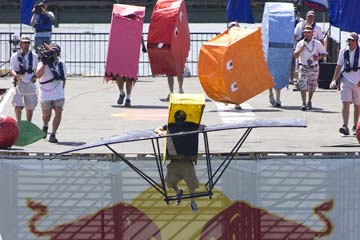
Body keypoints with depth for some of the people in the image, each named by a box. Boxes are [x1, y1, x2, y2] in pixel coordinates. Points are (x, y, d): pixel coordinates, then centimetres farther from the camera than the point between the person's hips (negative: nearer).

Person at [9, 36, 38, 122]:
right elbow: (12, 70, -9)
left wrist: (35, 76, 2)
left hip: (30, 83, 3)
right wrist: (16, 75, -30)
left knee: (30, 106, 8)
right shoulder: (15, 56, -1)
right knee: (18, 105, -14)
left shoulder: (34, 56, 8)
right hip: (19, 83, -3)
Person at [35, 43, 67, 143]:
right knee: (46, 115, 0)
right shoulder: (43, 64, -7)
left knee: (58, 113, -12)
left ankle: (53, 135, -7)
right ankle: (45, 127, 35)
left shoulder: (62, 64, 5)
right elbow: (38, 75, -26)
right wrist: (44, 63, -28)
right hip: (45, 95, -2)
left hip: (58, 94, 2)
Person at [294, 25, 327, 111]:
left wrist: (319, 57, -16)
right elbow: (295, 56, 1)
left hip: (314, 68, 1)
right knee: (302, 85, -15)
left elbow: (324, 54, 5)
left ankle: (309, 102, 32)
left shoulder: (317, 43, 0)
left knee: (312, 86, 13)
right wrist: (301, 49, -16)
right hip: (303, 67, -1)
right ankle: (304, 103, -16)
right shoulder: (300, 43, 2)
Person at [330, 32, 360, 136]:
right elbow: (339, 66, 11)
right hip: (345, 80, 1)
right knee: (346, 103, -12)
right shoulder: (343, 51, 3)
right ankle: (345, 126, -18)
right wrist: (334, 80, 7)